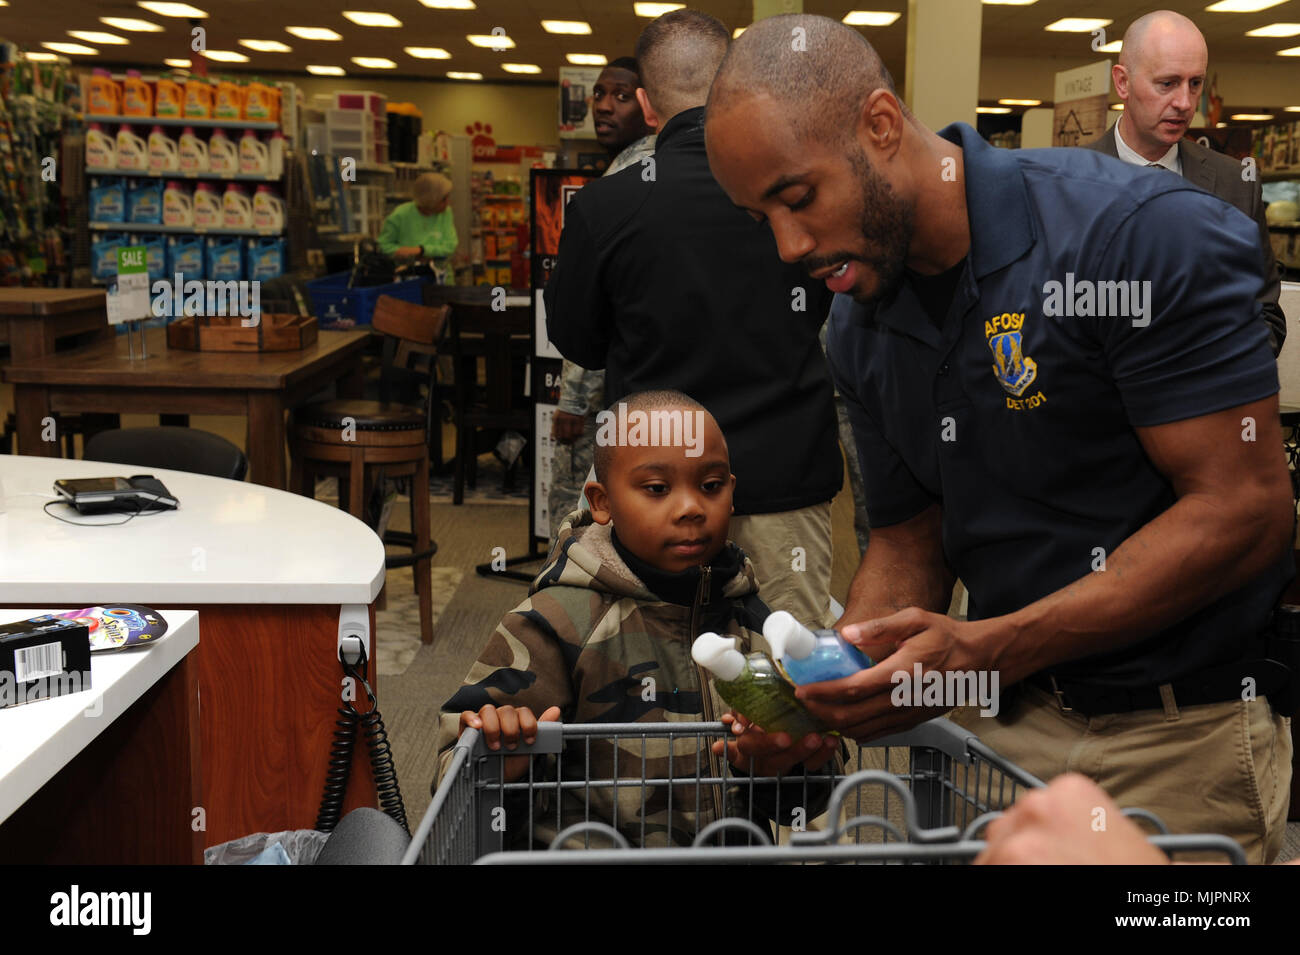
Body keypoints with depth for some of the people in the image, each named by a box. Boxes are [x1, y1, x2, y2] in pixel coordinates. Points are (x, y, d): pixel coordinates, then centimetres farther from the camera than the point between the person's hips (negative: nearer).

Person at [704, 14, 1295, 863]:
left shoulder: (1144, 232, -18)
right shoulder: (860, 329, 3)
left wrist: (985, 650, -26)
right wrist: (831, 680, -11)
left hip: (1183, 730, -5)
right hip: (1008, 718, 5)